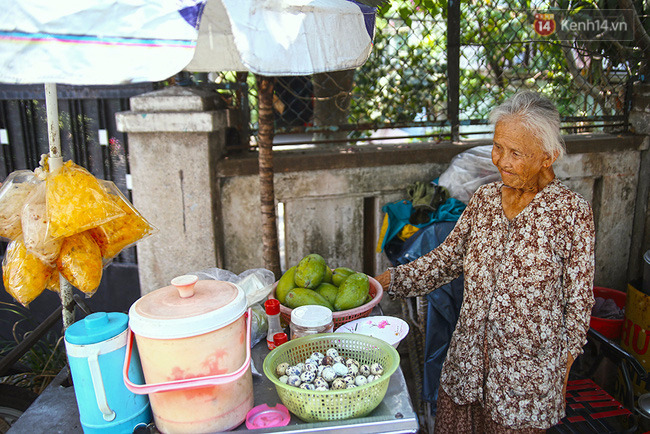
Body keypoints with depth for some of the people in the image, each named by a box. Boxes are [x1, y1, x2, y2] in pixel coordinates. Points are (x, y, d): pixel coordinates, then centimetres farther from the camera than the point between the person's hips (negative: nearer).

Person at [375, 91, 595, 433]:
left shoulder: (571, 212, -12)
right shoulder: (484, 198, 0)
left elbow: (578, 301, -6)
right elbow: (446, 258, 5)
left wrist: (563, 368, -1)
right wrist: (387, 280, -5)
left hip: (528, 372, -4)